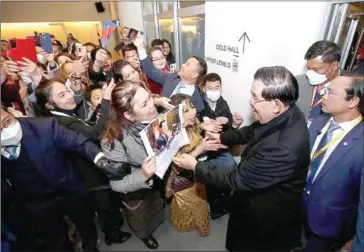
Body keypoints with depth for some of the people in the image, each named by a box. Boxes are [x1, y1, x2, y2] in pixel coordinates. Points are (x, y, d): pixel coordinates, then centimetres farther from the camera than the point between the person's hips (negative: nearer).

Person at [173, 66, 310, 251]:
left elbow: (237, 179, -30)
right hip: (260, 197, 7)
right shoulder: (285, 114, -14)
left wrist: (195, 166, -21)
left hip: (267, 215, -7)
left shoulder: (283, 148, -41)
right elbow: (252, 131, 6)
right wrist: (222, 137, 8)